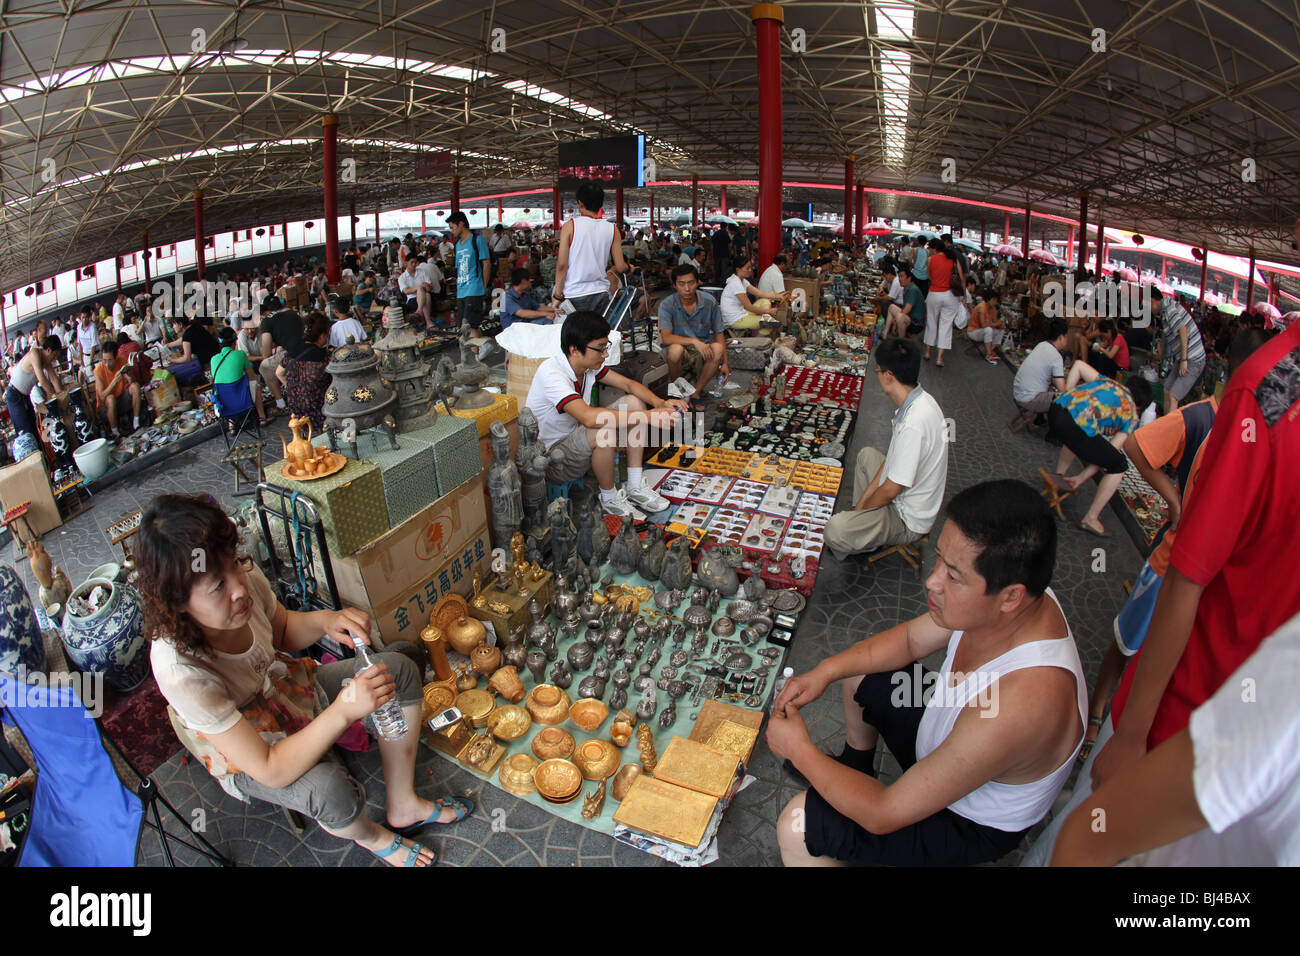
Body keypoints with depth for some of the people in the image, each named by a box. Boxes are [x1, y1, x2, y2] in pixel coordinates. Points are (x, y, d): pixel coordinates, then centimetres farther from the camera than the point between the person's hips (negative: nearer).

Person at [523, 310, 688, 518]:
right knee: (604, 429, -36)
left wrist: (660, 403, -17)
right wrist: (648, 417, -41)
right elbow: (589, 417, -44)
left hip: (576, 438, 9)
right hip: (551, 460, -9)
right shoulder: (551, 374, -30)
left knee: (635, 402, -2)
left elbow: (628, 384, 3)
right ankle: (609, 498, -10)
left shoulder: (587, 362, -5)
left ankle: (635, 487, -2)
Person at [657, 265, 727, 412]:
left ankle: (696, 392, -11)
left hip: (702, 345, 2)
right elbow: (666, 337, -26)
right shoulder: (667, 305, -15)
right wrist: (694, 341, -38)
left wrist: (725, 363, -7)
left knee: (717, 349, -32)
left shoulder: (709, 302, -8)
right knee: (676, 349, -38)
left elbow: (719, 333, 0)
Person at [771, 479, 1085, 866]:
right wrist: (824, 672, -11)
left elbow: (885, 813, -35)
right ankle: (856, 765, 43)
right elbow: (910, 638, -1)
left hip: (973, 822, -7)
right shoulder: (1016, 603, -21)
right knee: (856, 674, 17)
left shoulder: (1018, 706, -45)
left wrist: (799, 750, -22)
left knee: (797, 825, -17)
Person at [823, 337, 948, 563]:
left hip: (909, 520, -10)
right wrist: (862, 502, 6)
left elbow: (891, 490, -26)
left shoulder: (913, 423, -34)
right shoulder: (920, 400, -3)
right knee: (866, 455, 29)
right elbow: (893, 459, 6)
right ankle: (863, 517, 28)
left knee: (835, 530, -29)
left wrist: (861, 506, -6)